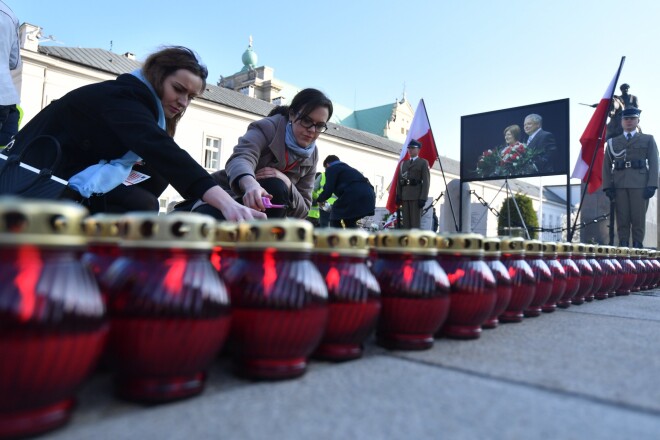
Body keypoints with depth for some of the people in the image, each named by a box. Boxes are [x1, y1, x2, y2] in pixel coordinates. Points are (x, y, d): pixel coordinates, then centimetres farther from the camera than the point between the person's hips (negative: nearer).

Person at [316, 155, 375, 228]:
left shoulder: (331, 169, 12)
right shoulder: (348, 168, 35)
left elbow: (328, 192, 2)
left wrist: (320, 200, 24)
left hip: (354, 195, -7)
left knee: (334, 219, 12)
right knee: (350, 222, 25)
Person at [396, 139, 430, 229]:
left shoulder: (423, 162, 5)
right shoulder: (404, 163, 21)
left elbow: (426, 181, -3)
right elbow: (399, 181, 16)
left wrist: (423, 198, -13)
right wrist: (398, 196, 5)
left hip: (416, 197, -5)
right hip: (405, 197, 5)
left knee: (416, 221, -7)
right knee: (405, 221, 3)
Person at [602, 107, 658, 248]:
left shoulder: (648, 140, 15)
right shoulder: (612, 142, 17)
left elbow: (653, 164, 6)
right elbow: (606, 166, 12)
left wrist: (651, 185, -6)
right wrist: (607, 186, 0)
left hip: (640, 184, -1)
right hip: (619, 185, 1)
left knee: (639, 218, -3)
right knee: (622, 218, -2)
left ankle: (637, 246, 1)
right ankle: (623, 246, 1)